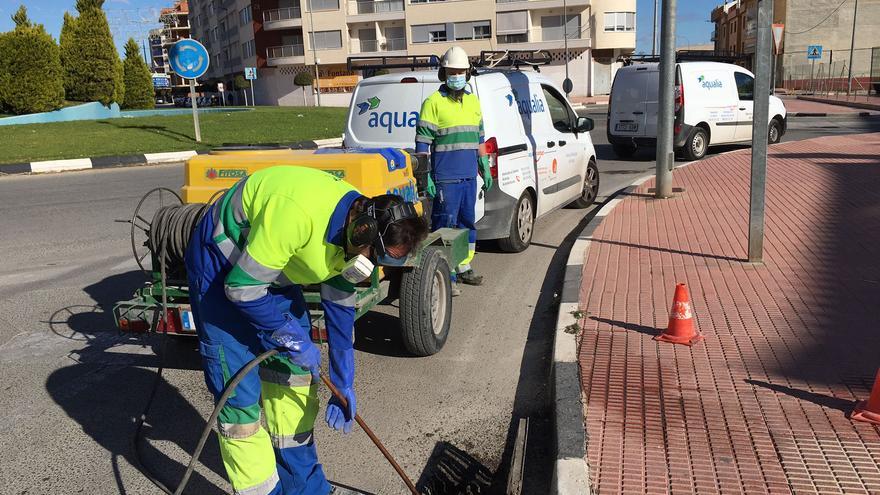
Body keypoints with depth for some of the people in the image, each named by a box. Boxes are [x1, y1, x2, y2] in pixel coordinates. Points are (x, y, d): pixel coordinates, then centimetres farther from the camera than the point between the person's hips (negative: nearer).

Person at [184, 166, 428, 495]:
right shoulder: (299, 212, -38)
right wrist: (294, 339, -19)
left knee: (296, 375, 12)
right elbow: (243, 286, -30)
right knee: (241, 396, -8)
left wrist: (344, 386, 0)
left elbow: (340, 309, -2)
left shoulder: (354, 229, -11)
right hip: (221, 272, -8)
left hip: (274, 270, 8)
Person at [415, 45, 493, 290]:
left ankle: (463, 268, 28)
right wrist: (425, 177, -13)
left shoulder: (473, 101, 15)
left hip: (469, 176, 7)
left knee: (468, 222, 14)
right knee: (445, 225, -4)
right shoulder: (433, 102, -5)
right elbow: (422, 143, -8)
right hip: (445, 178, -7)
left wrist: (485, 169, 18)